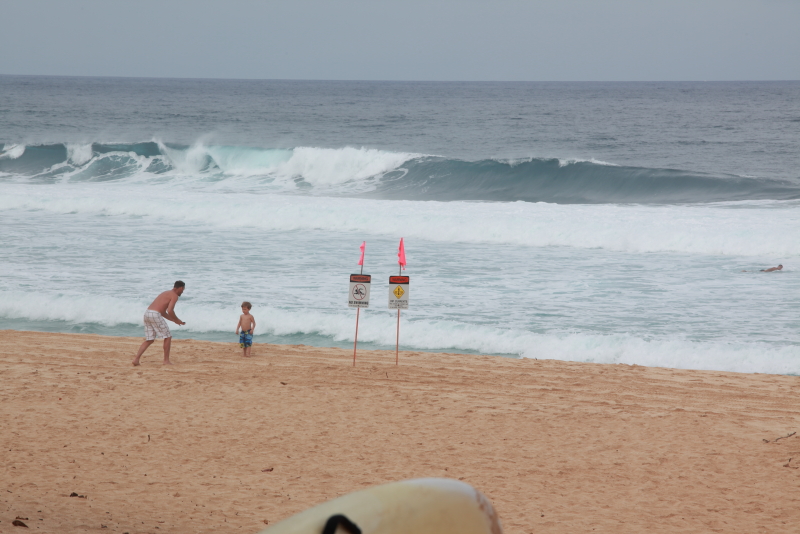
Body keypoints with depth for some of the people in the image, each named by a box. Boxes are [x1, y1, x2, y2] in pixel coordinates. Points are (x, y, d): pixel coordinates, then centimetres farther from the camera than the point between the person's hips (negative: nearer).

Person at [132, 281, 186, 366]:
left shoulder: (166, 293, 28)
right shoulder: (174, 296, -1)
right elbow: (170, 311, -13)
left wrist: (173, 320, 31)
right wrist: (177, 320, 3)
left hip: (147, 313, 8)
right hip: (155, 315, -8)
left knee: (149, 340, 13)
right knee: (168, 337, 6)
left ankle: (136, 359, 2)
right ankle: (166, 360, 7)